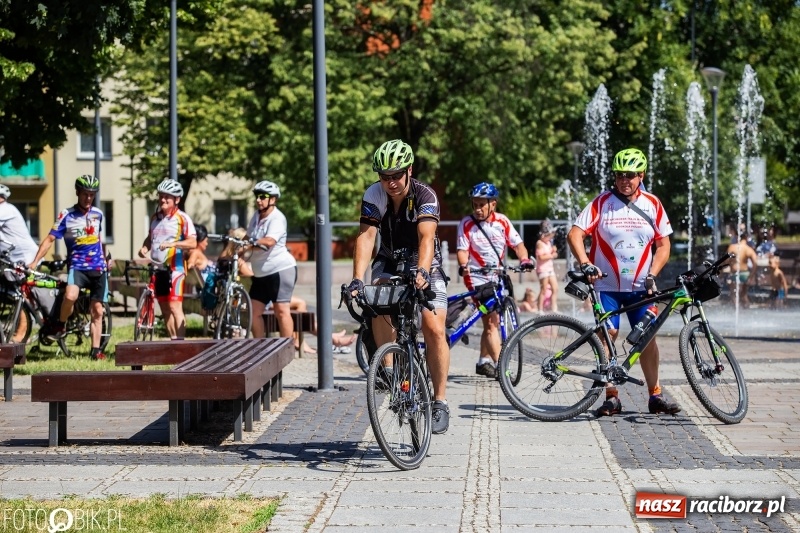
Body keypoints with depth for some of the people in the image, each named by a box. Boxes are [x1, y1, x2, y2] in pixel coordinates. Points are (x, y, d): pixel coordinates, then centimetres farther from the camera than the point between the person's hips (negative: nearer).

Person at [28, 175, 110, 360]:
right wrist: (34, 262, -14)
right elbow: (49, 239, -6)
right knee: (70, 296, -32)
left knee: (97, 311, 3)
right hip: (77, 266, -4)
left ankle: (96, 350, 11)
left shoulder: (98, 214, 7)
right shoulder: (67, 216, -5)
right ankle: (60, 325, -6)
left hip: (98, 268, 4)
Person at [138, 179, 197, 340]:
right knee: (165, 309, 10)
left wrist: (173, 243, -31)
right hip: (157, 268, 7)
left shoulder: (182, 218, -9)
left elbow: (193, 242, -17)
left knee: (175, 307, -12)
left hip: (175, 268, -7)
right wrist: (144, 247, 2)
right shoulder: (155, 217, 10)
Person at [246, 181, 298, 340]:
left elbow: (269, 241, -30)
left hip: (281, 269, -8)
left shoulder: (277, 218, -14)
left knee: (281, 310, -10)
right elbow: (248, 238, 12)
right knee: (254, 311, 6)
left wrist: (250, 244, -43)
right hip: (261, 273, 8)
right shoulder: (256, 215, 11)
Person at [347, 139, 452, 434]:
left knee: (434, 330, -17)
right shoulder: (374, 195, -18)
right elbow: (366, 236, -28)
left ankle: (440, 401, -7)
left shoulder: (425, 196, -25)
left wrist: (422, 271, -58)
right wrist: (357, 280, -42)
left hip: (423, 265, -2)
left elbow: (426, 237, -40)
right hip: (390, 262, 2)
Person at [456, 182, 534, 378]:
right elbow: (462, 249, -13)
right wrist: (463, 265, -34)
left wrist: (524, 259, -21)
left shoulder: (502, 221, 0)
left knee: (492, 322, 10)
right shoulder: (467, 224, -9)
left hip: (498, 277, 4)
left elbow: (517, 244, -2)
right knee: (491, 321, -13)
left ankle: (483, 362, 26)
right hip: (477, 278, -4)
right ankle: (500, 367, -17)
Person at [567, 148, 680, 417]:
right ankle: (611, 397, 2)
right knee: (607, 336, -6)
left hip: (640, 286, 2)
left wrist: (652, 274, -8)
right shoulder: (602, 202, -6)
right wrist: (585, 264, -26)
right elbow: (574, 234, -11)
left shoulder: (652, 204, 2)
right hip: (607, 285, -2)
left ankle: (655, 395, 9)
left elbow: (663, 245, 5)